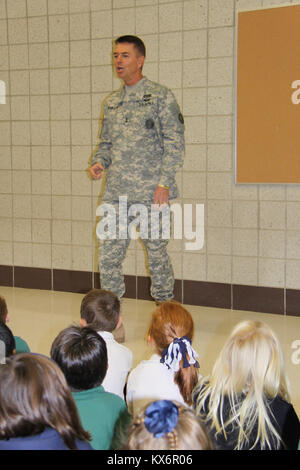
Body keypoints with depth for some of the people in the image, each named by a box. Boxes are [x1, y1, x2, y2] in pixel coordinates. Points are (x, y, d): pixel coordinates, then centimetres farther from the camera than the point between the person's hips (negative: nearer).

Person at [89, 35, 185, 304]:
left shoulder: (160, 96, -1)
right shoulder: (111, 102, 16)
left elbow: (175, 142, -5)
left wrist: (164, 183, -13)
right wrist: (99, 162, 2)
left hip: (151, 193, -5)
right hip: (116, 193, 5)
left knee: (157, 254, 4)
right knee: (108, 256, 2)